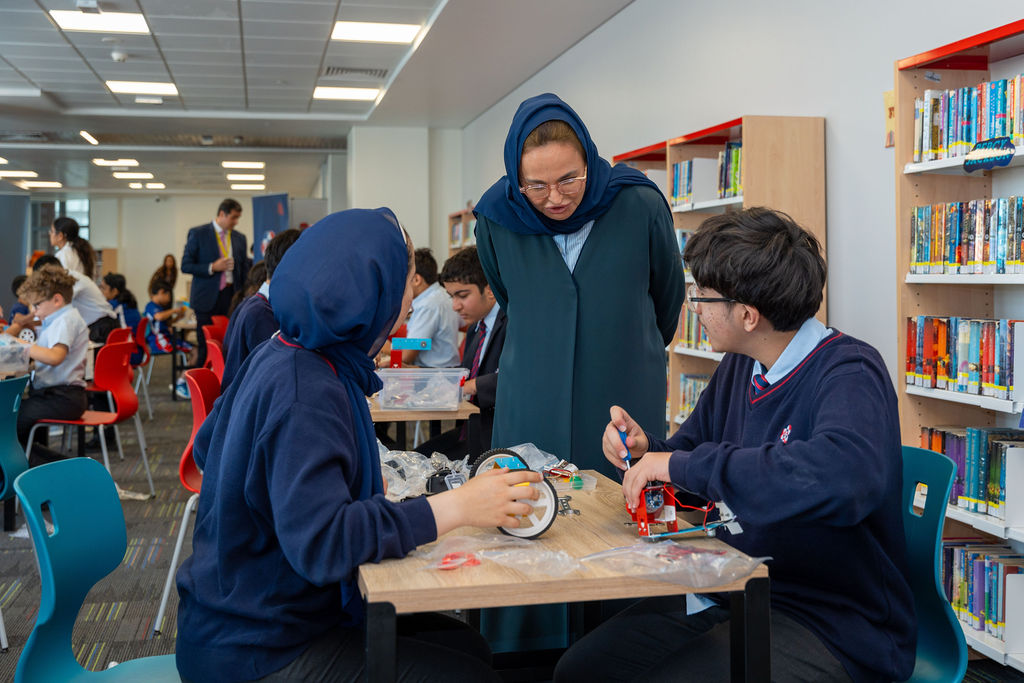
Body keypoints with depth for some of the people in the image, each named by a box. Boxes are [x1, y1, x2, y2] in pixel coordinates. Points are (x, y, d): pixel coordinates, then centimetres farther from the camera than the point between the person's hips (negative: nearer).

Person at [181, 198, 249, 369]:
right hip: (208, 298, -3)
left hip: (231, 298, 3)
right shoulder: (198, 233, -1)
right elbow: (186, 265, -3)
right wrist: (212, 268, -15)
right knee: (206, 347, -2)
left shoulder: (240, 238, 11)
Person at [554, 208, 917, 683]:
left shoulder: (849, 372, -19)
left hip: (832, 626, -7)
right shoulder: (739, 367, 6)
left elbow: (843, 475, -41)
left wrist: (683, 465, -31)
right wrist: (645, 451, -6)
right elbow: (688, 452, 20)